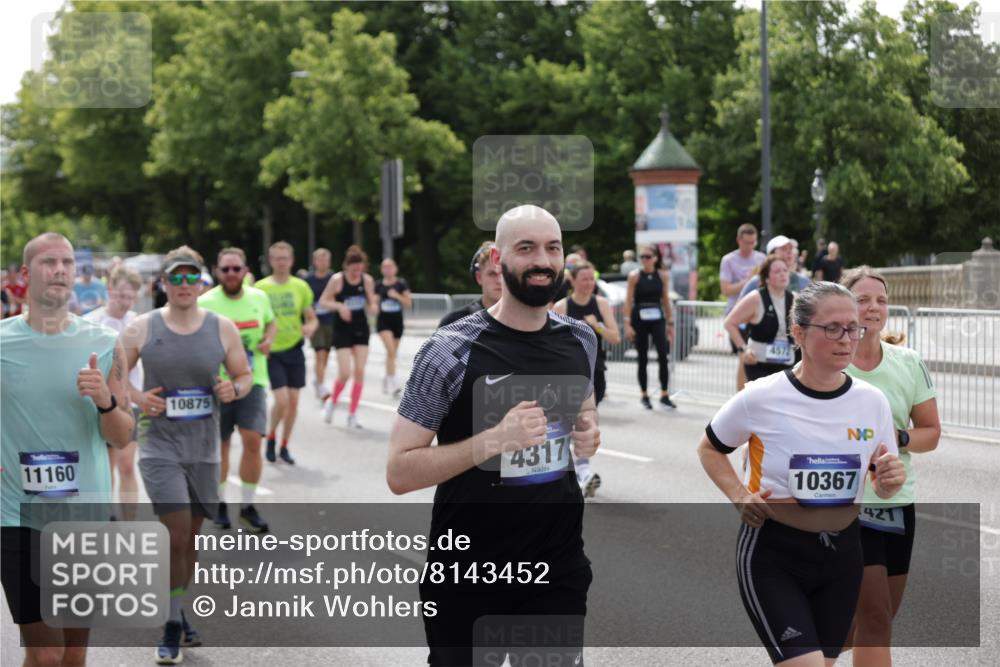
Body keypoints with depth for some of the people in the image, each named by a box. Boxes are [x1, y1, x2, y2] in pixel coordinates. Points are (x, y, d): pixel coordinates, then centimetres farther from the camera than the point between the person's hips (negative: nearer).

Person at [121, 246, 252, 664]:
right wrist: (138, 398, -15)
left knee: (191, 537, 14)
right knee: (176, 535, -13)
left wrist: (235, 389, -13)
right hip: (160, 445, -3)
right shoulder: (142, 328, -4)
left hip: (204, 447, 3)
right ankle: (172, 628, -1)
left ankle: (178, 615, 33)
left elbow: (244, 376, 9)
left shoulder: (222, 328, 1)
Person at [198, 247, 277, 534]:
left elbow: (271, 323, 21)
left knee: (253, 440, -10)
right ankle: (220, 504, 27)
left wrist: (268, 339, 0)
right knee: (220, 444, 8)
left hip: (253, 381, 2)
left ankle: (248, 506, 4)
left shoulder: (259, 298, 3)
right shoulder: (204, 303, -8)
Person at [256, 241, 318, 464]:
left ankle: (284, 446, 21)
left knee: (293, 401, 5)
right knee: (281, 400, -12)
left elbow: (312, 318, 8)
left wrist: (310, 327, -15)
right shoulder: (261, 287, -4)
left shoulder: (301, 286, 2)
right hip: (271, 352, -3)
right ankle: (271, 437, 15)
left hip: (294, 349, 3)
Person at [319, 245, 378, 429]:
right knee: (345, 373, -10)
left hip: (361, 329, 3)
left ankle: (352, 414, 9)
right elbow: (323, 301, -4)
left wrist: (372, 307, -15)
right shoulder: (337, 279, -10)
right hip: (342, 330, -3)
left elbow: (372, 303, 9)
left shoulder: (368, 280, -2)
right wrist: (339, 306, -22)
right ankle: (332, 402, 20)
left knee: (359, 372, -1)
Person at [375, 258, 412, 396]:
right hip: (383, 320, -2)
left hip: (397, 320, 2)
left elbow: (409, 303, -3)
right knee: (391, 350, -19)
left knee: (392, 352, 12)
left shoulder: (401, 284, -2)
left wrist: (397, 296, -16)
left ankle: (386, 381, 32)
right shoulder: (378, 285, 0)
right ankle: (393, 383, -21)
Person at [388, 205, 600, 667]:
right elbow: (399, 472, -15)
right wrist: (493, 441, -27)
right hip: (467, 577, -3)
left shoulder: (581, 341, 2)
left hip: (560, 571, 4)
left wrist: (589, 433, -1)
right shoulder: (450, 351, -14)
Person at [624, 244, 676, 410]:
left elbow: (665, 299, 10)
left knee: (663, 356, -9)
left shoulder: (663, 275, 4)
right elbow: (629, 300, -4)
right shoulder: (635, 276, -3)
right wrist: (627, 324, -9)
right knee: (643, 359, 5)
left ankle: (664, 395, -2)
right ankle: (644, 396, 17)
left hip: (657, 319, 1)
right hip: (639, 320, -1)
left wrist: (670, 322, 10)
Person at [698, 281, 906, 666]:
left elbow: (882, 489, 7)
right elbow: (709, 449, 4)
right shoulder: (761, 398, -14)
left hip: (841, 552, 5)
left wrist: (890, 481, -16)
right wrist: (739, 497, -11)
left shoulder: (872, 401, -3)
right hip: (771, 553, -5)